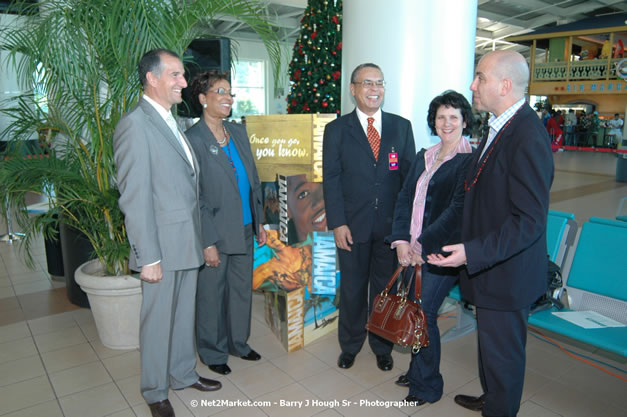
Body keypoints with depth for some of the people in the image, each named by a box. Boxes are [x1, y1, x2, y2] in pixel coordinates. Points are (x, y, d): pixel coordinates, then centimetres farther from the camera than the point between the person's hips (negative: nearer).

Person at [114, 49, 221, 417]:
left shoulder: (172, 122, 14)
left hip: (188, 241, 8)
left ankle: (183, 373, 38)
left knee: (184, 313, 19)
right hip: (162, 245, -8)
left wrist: (199, 239, 13)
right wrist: (148, 257, -18)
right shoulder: (135, 125, -14)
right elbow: (134, 199, -17)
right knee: (158, 319, 8)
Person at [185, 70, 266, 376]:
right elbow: (194, 197, -14)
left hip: (245, 231, 7)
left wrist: (259, 222, 11)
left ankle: (238, 342, 39)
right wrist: (208, 242, -15)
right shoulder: (193, 139, -13)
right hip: (214, 234, -6)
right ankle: (213, 352, 31)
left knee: (242, 290, 18)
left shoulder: (239, 133, 7)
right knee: (211, 295, 11)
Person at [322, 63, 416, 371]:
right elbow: (331, 179, -4)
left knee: (386, 288, 13)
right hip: (353, 225, -1)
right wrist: (337, 224, -10)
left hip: (391, 224, 1)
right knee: (352, 290, 12)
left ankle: (382, 347, 34)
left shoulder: (401, 127, 5)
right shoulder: (337, 130, 0)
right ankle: (350, 346, 34)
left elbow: (410, 175, 4)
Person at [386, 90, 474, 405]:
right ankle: (417, 370, 36)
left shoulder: (470, 160, -9)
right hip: (412, 249, 6)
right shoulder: (424, 157, 12)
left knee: (424, 315, 0)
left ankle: (428, 386, 23)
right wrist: (401, 240, -5)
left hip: (441, 252, -6)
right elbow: (405, 198, 8)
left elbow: (458, 209, -16)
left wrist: (422, 244, -17)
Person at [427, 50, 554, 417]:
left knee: (503, 352, 11)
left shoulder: (528, 138, -25)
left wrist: (472, 252, -29)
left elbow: (530, 221, -27)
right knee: (491, 342, 27)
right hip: (488, 264, 10)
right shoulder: (503, 127, 6)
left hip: (507, 273, -10)